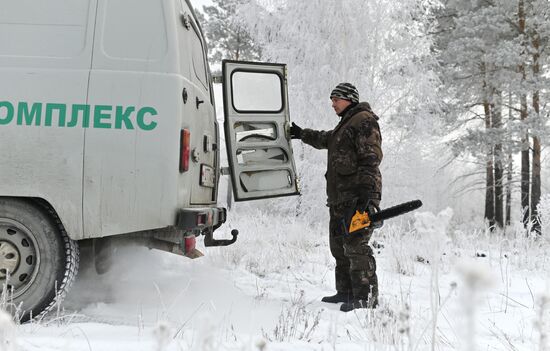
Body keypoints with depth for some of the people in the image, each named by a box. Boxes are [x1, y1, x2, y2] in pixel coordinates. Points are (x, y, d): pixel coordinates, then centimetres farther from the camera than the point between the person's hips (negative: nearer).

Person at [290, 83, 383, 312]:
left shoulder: (364, 121, -7)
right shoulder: (345, 124, 24)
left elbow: (371, 159, -17)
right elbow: (326, 139, 46)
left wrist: (367, 191, -26)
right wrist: (302, 134, 53)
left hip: (357, 197, -11)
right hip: (340, 198, 11)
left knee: (355, 245, -15)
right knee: (339, 246, 12)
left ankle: (366, 296, -14)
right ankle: (346, 292, 18)